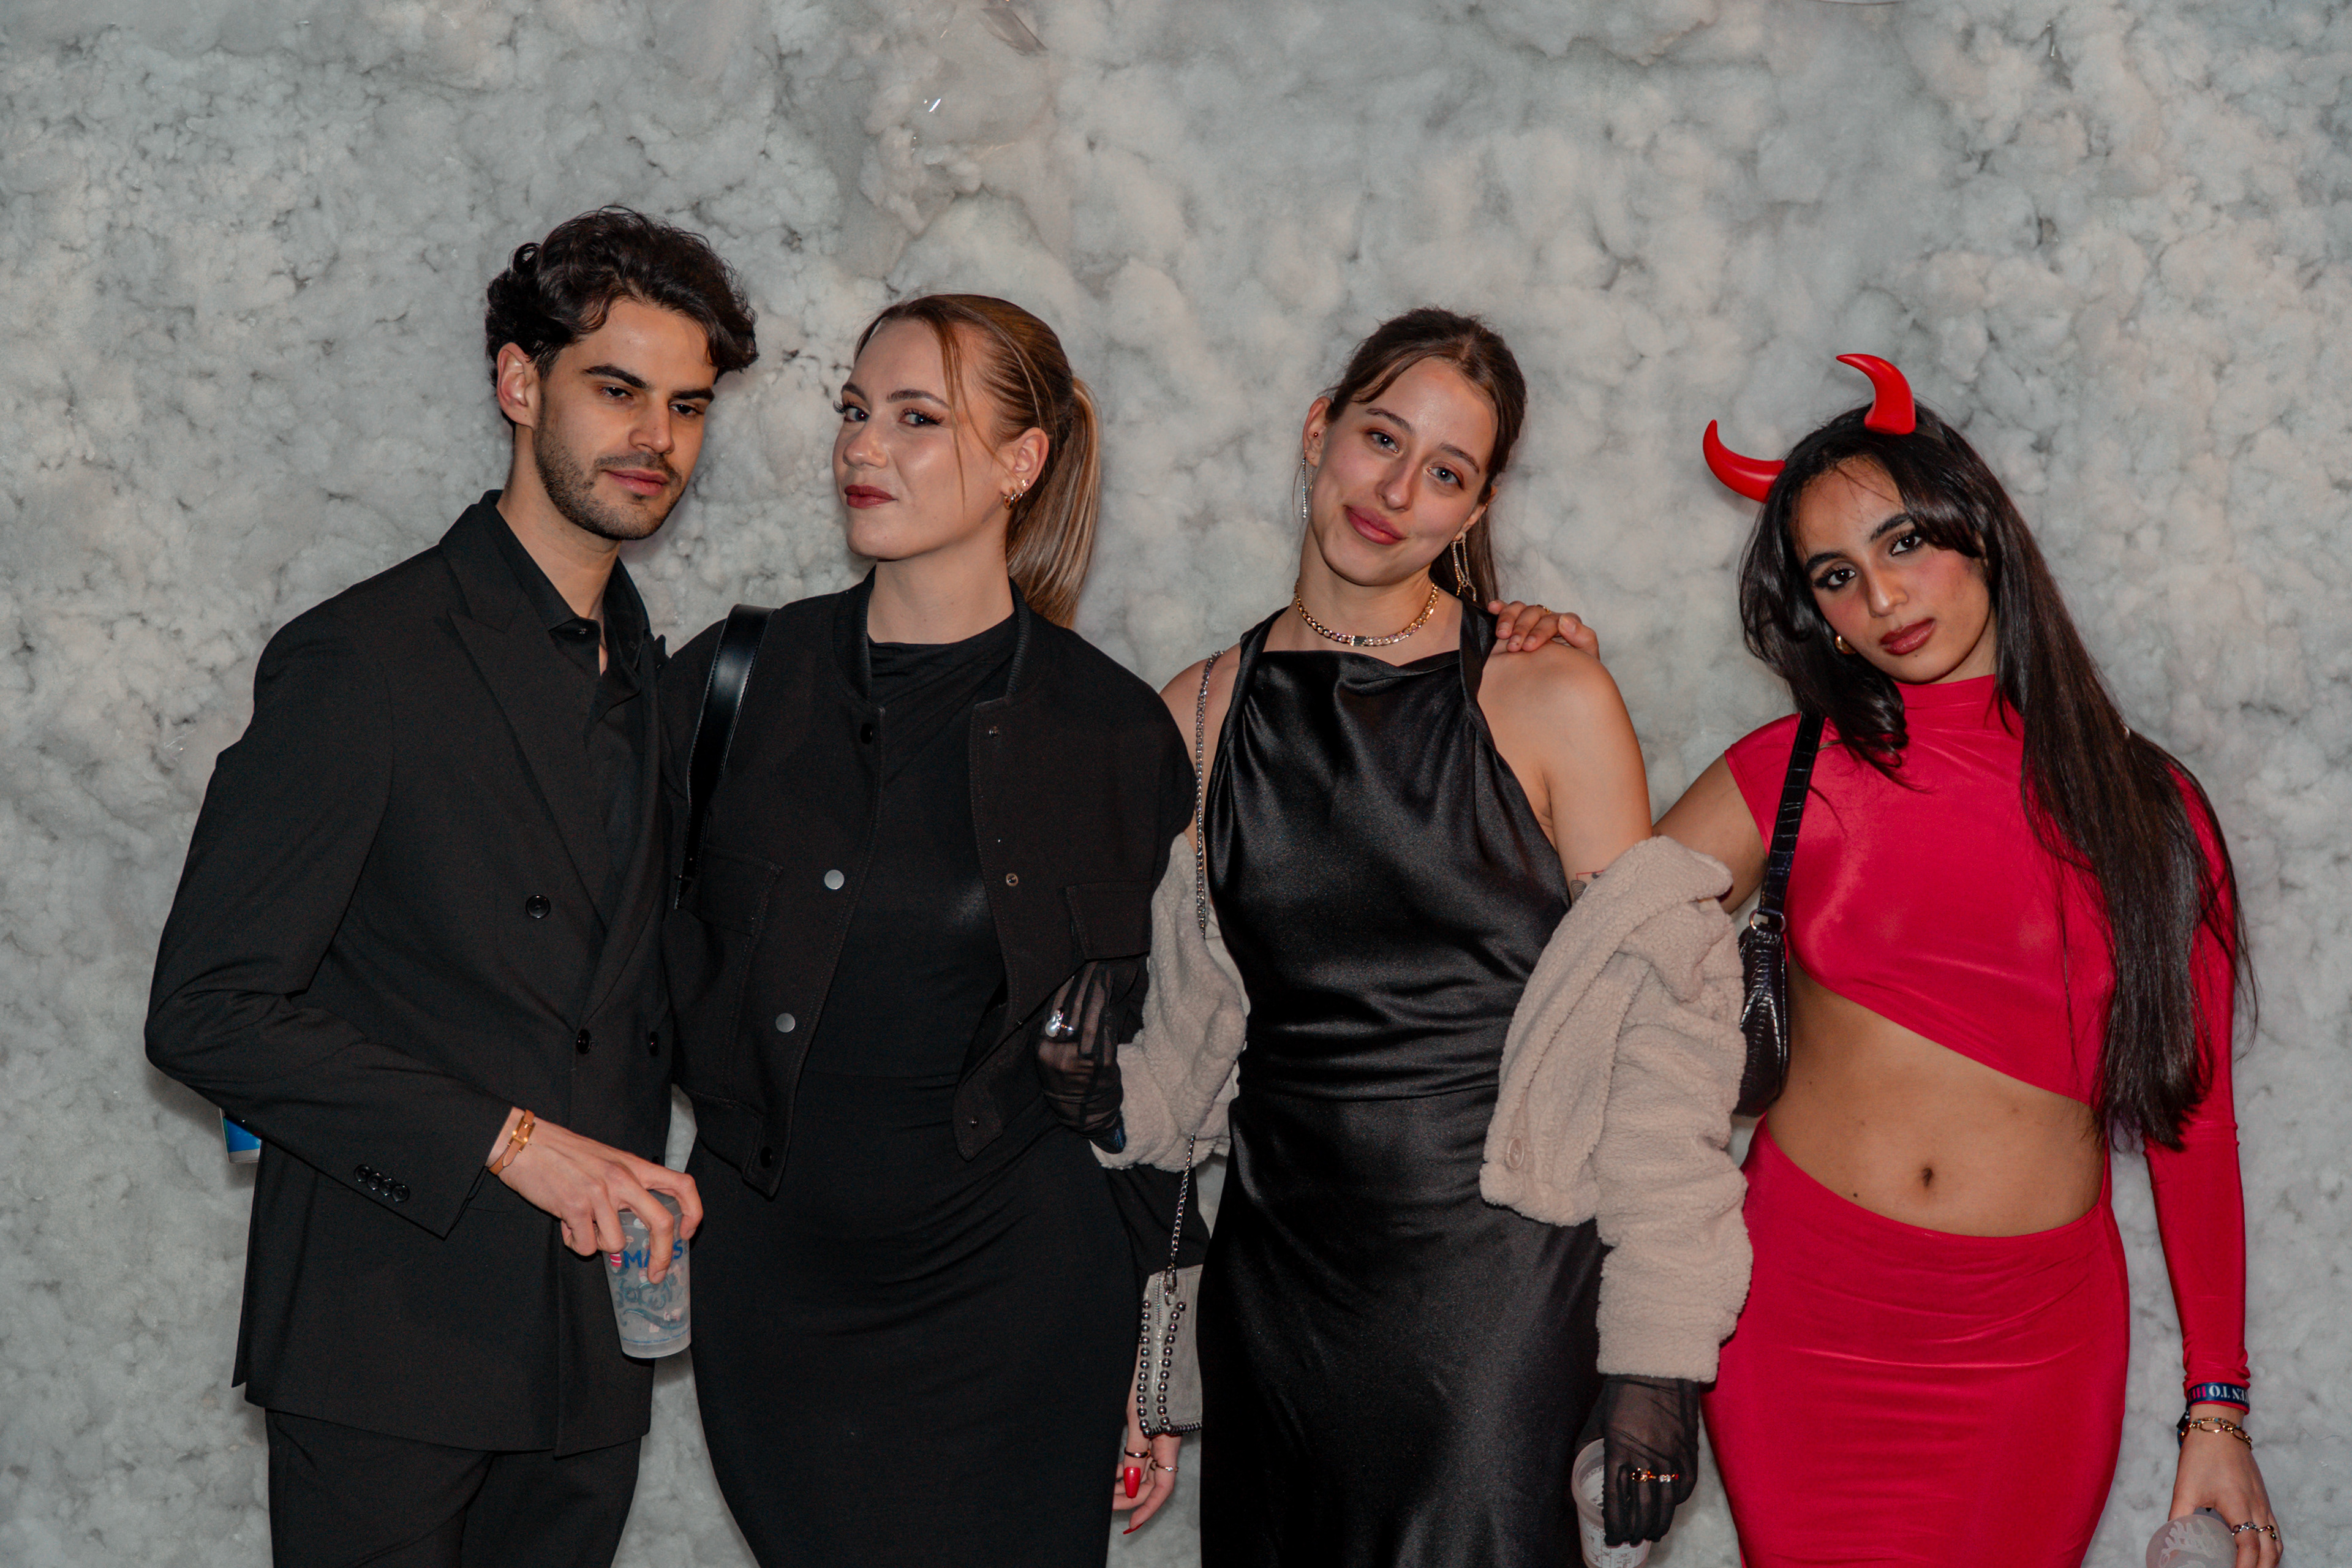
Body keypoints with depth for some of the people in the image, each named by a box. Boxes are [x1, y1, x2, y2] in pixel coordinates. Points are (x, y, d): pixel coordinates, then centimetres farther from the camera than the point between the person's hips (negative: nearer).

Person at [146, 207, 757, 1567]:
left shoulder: (659, 676, 11)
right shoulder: (362, 661, -11)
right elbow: (209, 1009, -16)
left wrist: (631, 1176, 5)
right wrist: (509, 1143, -19)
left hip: (591, 1341, 6)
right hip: (392, 1344, -6)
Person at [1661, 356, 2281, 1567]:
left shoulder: (2146, 806, 1)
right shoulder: (1796, 774, 2)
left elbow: (2194, 1117, 4)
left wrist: (2216, 1408, 3)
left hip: (2030, 1347, 0)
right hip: (1804, 1318, 0)